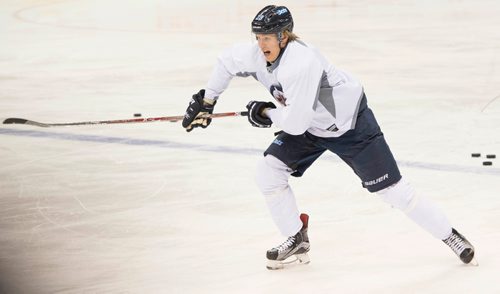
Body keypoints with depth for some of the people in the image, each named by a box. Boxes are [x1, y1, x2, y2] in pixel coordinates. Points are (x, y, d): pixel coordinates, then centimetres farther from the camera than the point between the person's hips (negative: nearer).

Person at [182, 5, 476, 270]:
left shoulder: (300, 62, -36)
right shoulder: (258, 55, -12)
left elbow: (295, 123, -34)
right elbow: (228, 61, 10)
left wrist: (265, 112, -16)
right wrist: (207, 100, 10)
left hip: (350, 123, -8)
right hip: (310, 126, 8)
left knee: (393, 189, -7)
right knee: (269, 171, -5)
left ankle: (450, 235, 10)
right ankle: (297, 240, 12)